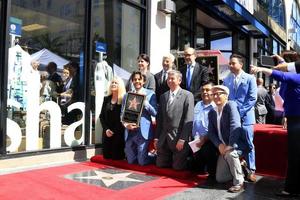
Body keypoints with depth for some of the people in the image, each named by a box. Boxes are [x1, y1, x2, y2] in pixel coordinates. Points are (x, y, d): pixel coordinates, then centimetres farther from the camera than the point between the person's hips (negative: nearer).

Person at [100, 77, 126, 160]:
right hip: (107, 132, 5)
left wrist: (115, 131, -13)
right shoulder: (106, 99, 10)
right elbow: (102, 116, 8)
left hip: (119, 132, -4)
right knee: (106, 156, 7)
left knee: (117, 157, -3)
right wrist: (106, 129, -5)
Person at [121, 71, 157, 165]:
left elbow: (155, 113, -4)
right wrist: (126, 125, -8)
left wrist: (145, 102, -15)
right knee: (131, 161, 8)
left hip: (143, 131, -3)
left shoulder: (150, 94, 2)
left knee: (142, 162, 0)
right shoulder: (127, 95, 11)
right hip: (130, 131, 4)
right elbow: (122, 114, 10)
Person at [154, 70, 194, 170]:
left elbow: (188, 119, -10)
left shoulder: (187, 95, -4)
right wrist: (156, 137, 7)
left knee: (178, 167, 1)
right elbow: (160, 119, 14)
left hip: (179, 137, -5)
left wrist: (182, 139, -16)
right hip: (164, 138, 5)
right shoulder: (163, 96, 14)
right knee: (160, 165, 9)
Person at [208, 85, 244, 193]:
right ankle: (240, 168, 28)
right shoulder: (211, 112, 6)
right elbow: (211, 132, 4)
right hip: (224, 148, 6)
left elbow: (235, 126, -27)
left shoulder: (231, 105, -15)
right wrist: (219, 145, -12)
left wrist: (231, 145, -30)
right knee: (220, 178, 2)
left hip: (236, 144, -6)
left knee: (230, 153, -39)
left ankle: (239, 182, -17)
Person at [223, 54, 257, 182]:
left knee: (248, 144, 1)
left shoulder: (250, 78, 0)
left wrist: (240, 110, -12)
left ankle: (251, 170, 12)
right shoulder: (226, 80, 10)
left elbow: (253, 98, -6)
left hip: (245, 116, -3)